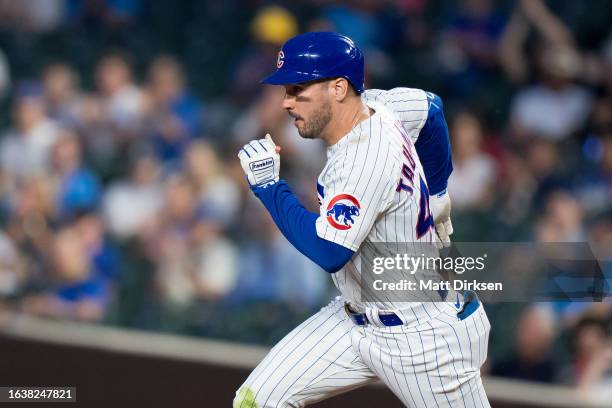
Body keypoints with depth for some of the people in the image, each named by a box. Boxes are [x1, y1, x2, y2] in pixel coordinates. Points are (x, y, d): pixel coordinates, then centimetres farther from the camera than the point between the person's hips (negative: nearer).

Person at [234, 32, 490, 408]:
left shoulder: (369, 157, -28)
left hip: (423, 337, -9)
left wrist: (269, 185, -21)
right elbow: (431, 107, 15)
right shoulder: (373, 105, -4)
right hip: (360, 318, 9)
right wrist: (433, 194, 26)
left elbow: (328, 251, -30)